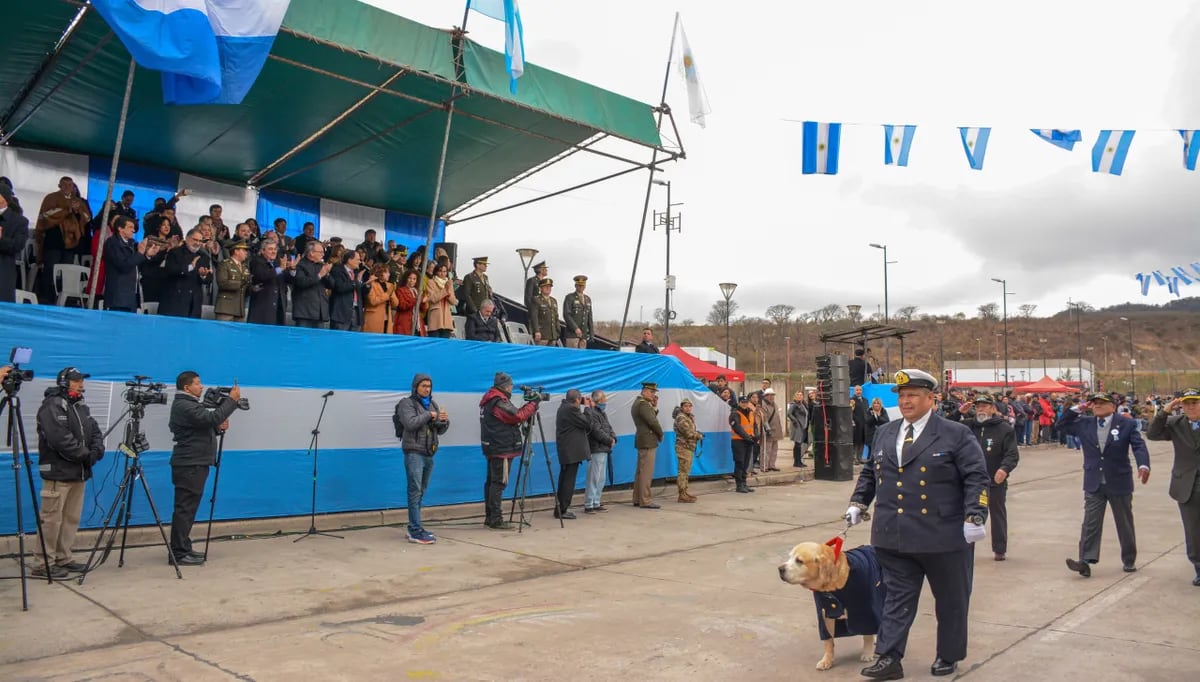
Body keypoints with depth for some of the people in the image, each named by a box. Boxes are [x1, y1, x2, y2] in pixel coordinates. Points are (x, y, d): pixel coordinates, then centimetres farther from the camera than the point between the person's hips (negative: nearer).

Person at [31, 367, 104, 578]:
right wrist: (85, 455, -14)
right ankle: (44, 564, 0)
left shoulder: (81, 408, 18)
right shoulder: (52, 406, -10)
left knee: (71, 518, 11)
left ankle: (63, 558, 19)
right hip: (58, 473, -8)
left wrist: (96, 452, -4)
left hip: (79, 473, 8)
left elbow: (95, 432, 15)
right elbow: (60, 438, -20)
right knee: (52, 519, -6)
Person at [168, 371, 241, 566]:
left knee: (188, 508, 13)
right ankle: (178, 554, -6)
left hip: (194, 464, 11)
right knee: (185, 509, -8)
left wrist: (218, 428, 5)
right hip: (189, 465, -11)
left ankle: (183, 549, 20)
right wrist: (231, 399, -19)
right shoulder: (183, 405, -14)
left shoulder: (188, 404, 19)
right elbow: (212, 418, -26)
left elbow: (203, 428, 22)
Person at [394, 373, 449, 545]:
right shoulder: (407, 403, -3)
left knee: (421, 492, 10)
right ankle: (416, 532, -10)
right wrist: (429, 415, -12)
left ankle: (413, 528, 18)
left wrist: (444, 421, -6)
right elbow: (410, 423, -20)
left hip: (429, 454, 7)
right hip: (414, 453, -7)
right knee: (415, 492, -9)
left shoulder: (433, 404, 16)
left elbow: (440, 431, 15)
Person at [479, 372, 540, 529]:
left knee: (491, 481, 12)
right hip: (501, 448, -10)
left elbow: (512, 415, 16)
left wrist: (528, 406, 6)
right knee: (499, 483, -8)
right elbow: (518, 416, -19)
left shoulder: (490, 400, 16)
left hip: (493, 447, 10)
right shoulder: (499, 402, -16)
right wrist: (534, 404, -7)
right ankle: (495, 520, -7)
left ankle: (489, 516, 17)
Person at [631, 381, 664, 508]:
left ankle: (637, 499, 19)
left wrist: (654, 406, 6)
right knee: (646, 472, -8)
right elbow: (653, 422, -20)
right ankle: (646, 501, -6)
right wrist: (661, 434, -6)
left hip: (643, 441, 10)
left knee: (640, 471, 13)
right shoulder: (643, 404, -16)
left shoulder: (638, 402, 16)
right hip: (647, 442, -10)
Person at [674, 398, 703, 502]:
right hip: (683, 447, -10)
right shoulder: (681, 418, -13)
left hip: (689, 447, 10)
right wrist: (699, 436, -5)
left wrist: (697, 433, 5)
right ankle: (682, 495, -9)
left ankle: (684, 492, 23)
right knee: (683, 471, -10)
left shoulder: (689, 417, 18)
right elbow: (688, 433, -20)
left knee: (686, 471, 15)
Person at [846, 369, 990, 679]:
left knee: (950, 601, 13)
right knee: (897, 597, 6)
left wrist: (974, 517, -17)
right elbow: (869, 472, 20)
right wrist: (858, 503, 12)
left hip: (944, 537, -3)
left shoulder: (956, 434, -5)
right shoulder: (885, 433, 9)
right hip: (894, 537, 3)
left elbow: (976, 477, -8)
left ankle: (948, 657, 30)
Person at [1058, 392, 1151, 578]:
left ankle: (1129, 560, 28)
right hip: (1094, 484, 2)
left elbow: (1139, 446, -13)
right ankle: (1085, 561, -10)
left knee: (1125, 524, 13)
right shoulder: (1084, 424, 4)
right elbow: (1060, 425, 7)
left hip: (1119, 483, -2)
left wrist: (1143, 465, -32)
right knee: (1090, 523, -5)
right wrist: (1076, 409, -5)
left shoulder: (1126, 424, -4)